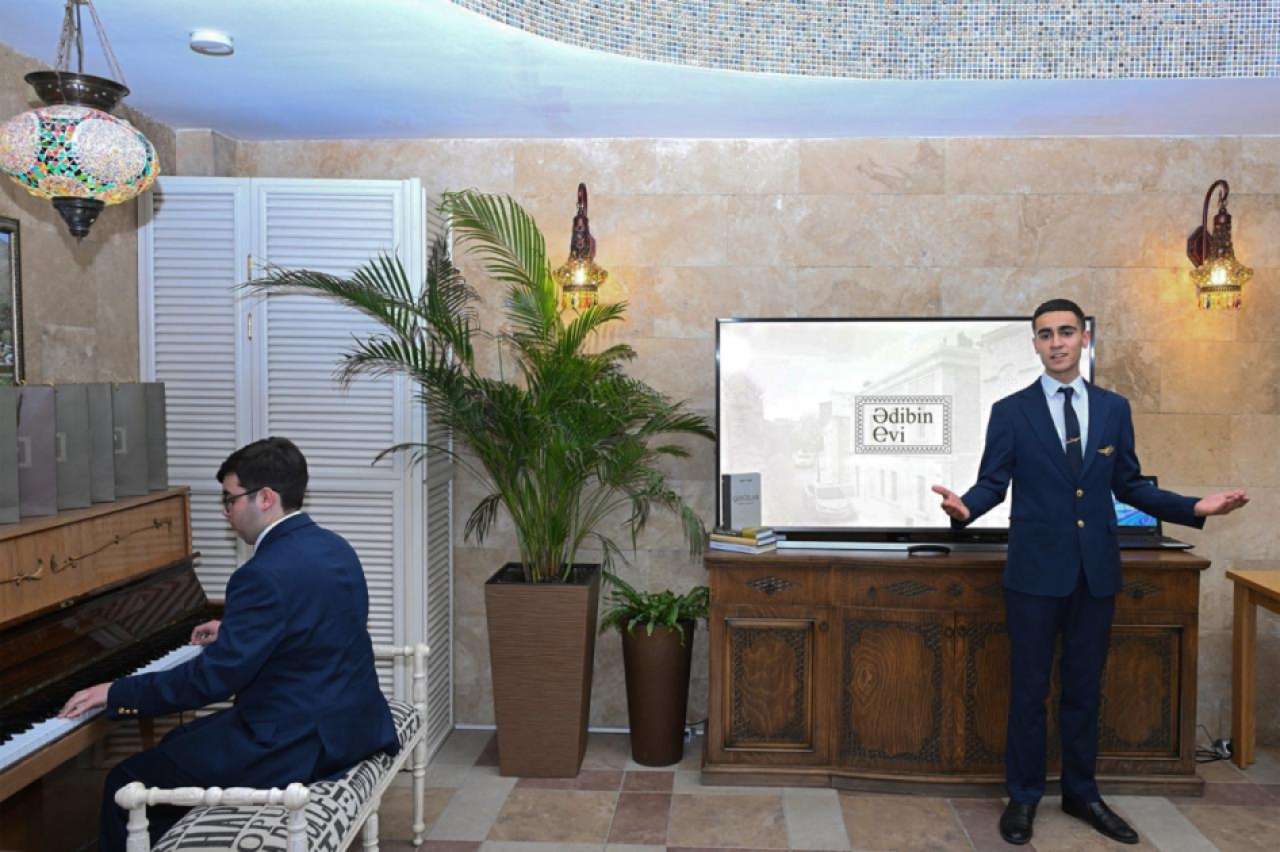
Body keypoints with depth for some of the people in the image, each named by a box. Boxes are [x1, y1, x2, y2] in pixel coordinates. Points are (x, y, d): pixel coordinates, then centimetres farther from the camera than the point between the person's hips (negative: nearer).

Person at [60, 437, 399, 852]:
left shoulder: (266, 574, -23)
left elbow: (213, 678, -21)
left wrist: (117, 694, -10)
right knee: (179, 743, 25)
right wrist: (230, 631, 30)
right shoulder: (334, 547, 5)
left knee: (126, 785, 1)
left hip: (300, 746, -10)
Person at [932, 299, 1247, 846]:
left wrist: (1194, 508, -1)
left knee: (1085, 687, 14)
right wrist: (965, 508, -27)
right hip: (1035, 570, -3)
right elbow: (993, 483, -6)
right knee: (1029, 689, 6)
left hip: (1096, 570, 3)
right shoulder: (1010, 411, -2)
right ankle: (1023, 796, 20)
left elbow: (1129, 485, 10)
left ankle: (1081, 793, 30)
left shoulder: (1114, 408, 6)